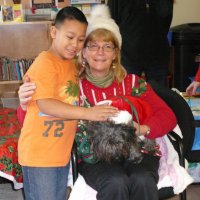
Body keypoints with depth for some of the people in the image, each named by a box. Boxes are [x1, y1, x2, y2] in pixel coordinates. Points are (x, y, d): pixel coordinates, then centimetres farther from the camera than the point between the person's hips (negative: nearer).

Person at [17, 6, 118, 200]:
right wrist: (87, 113, -31)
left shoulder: (70, 64, 12)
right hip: (39, 153, -9)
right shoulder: (45, 62, -15)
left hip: (62, 152, 9)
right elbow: (45, 104, -26)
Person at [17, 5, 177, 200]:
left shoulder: (132, 82, 11)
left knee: (143, 181, -32)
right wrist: (27, 103, -18)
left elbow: (167, 115, 8)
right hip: (93, 156, -1)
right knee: (116, 183, -33)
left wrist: (142, 129, -14)